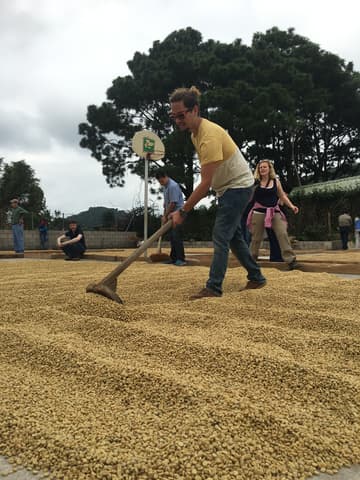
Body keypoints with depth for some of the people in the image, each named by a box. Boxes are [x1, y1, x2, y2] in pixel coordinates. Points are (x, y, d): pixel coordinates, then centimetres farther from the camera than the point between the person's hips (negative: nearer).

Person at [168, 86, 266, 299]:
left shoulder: (209, 136, -28)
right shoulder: (195, 132, 3)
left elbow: (205, 184, -29)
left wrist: (182, 212, -26)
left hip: (239, 185, -10)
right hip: (228, 187, 10)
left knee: (221, 236, -13)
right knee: (234, 235, 13)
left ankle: (214, 288, -8)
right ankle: (257, 278, 23)